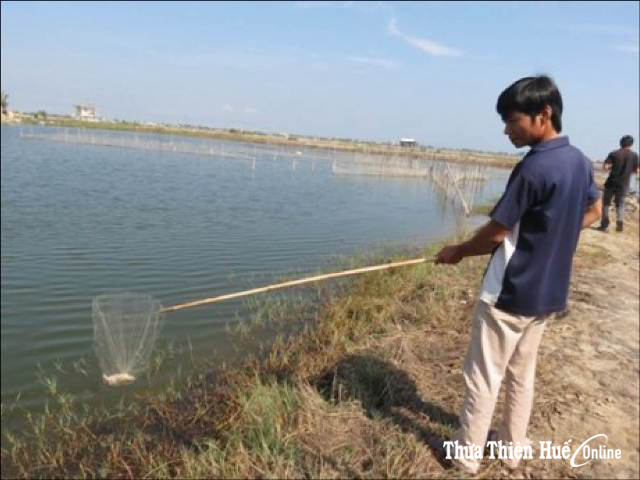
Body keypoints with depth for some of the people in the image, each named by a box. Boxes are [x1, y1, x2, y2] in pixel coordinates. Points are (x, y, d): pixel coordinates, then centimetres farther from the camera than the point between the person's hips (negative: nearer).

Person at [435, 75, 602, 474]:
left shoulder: (534, 168, -23)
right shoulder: (580, 161, 4)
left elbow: (496, 233, -18)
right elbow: (593, 212, 21)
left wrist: (458, 251, -1)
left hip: (510, 293, -8)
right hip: (547, 292, 9)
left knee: (484, 378, 6)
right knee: (522, 373, 21)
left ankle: (466, 454, 21)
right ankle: (512, 445, 36)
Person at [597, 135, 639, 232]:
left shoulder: (614, 154, -6)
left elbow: (605, 167, -13)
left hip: (611, 182, -1)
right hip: (623, 184, 1)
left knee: (605, 203, 10)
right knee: (620, 204, 17)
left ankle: (604, 225, 4)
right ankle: (620, 222, -1)